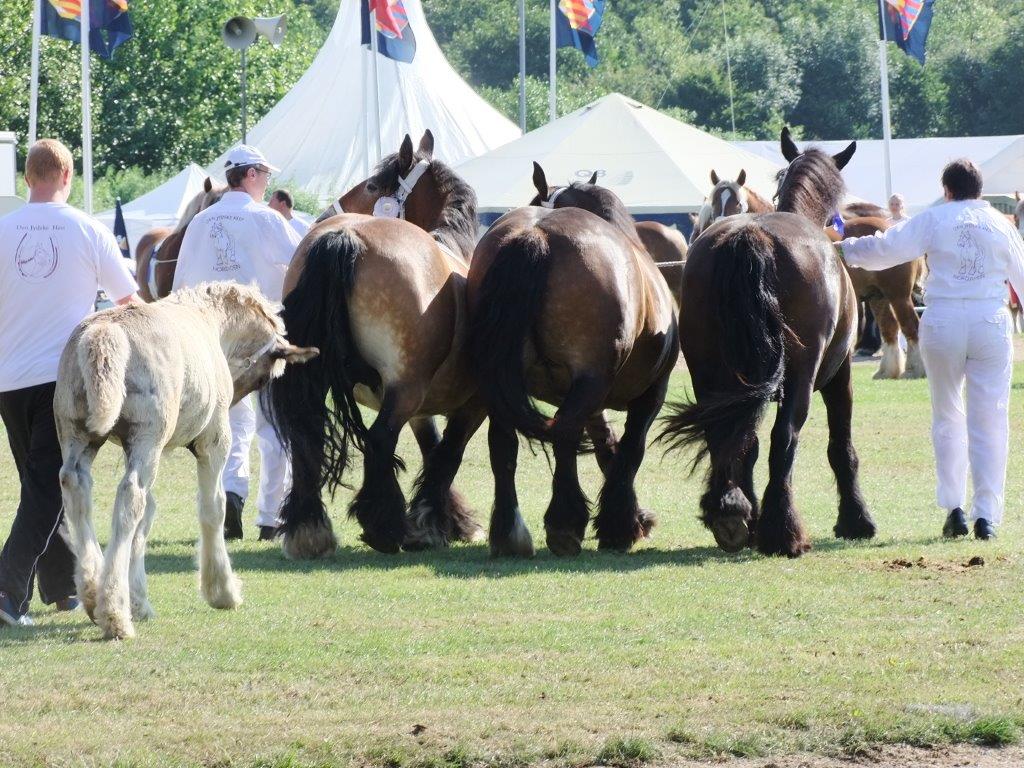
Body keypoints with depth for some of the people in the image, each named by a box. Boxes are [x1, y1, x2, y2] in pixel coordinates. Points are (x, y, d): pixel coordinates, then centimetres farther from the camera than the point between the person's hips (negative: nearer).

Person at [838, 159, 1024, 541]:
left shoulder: (933, 220, 2)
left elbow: (886, 247, 1)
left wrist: (842, 249, 14)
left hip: (942, 323, 0)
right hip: (991, 323, 0)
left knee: (947, 417, 15)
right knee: (989, 421, 2)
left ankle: (954, 507, 8)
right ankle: (987, 515, -3)